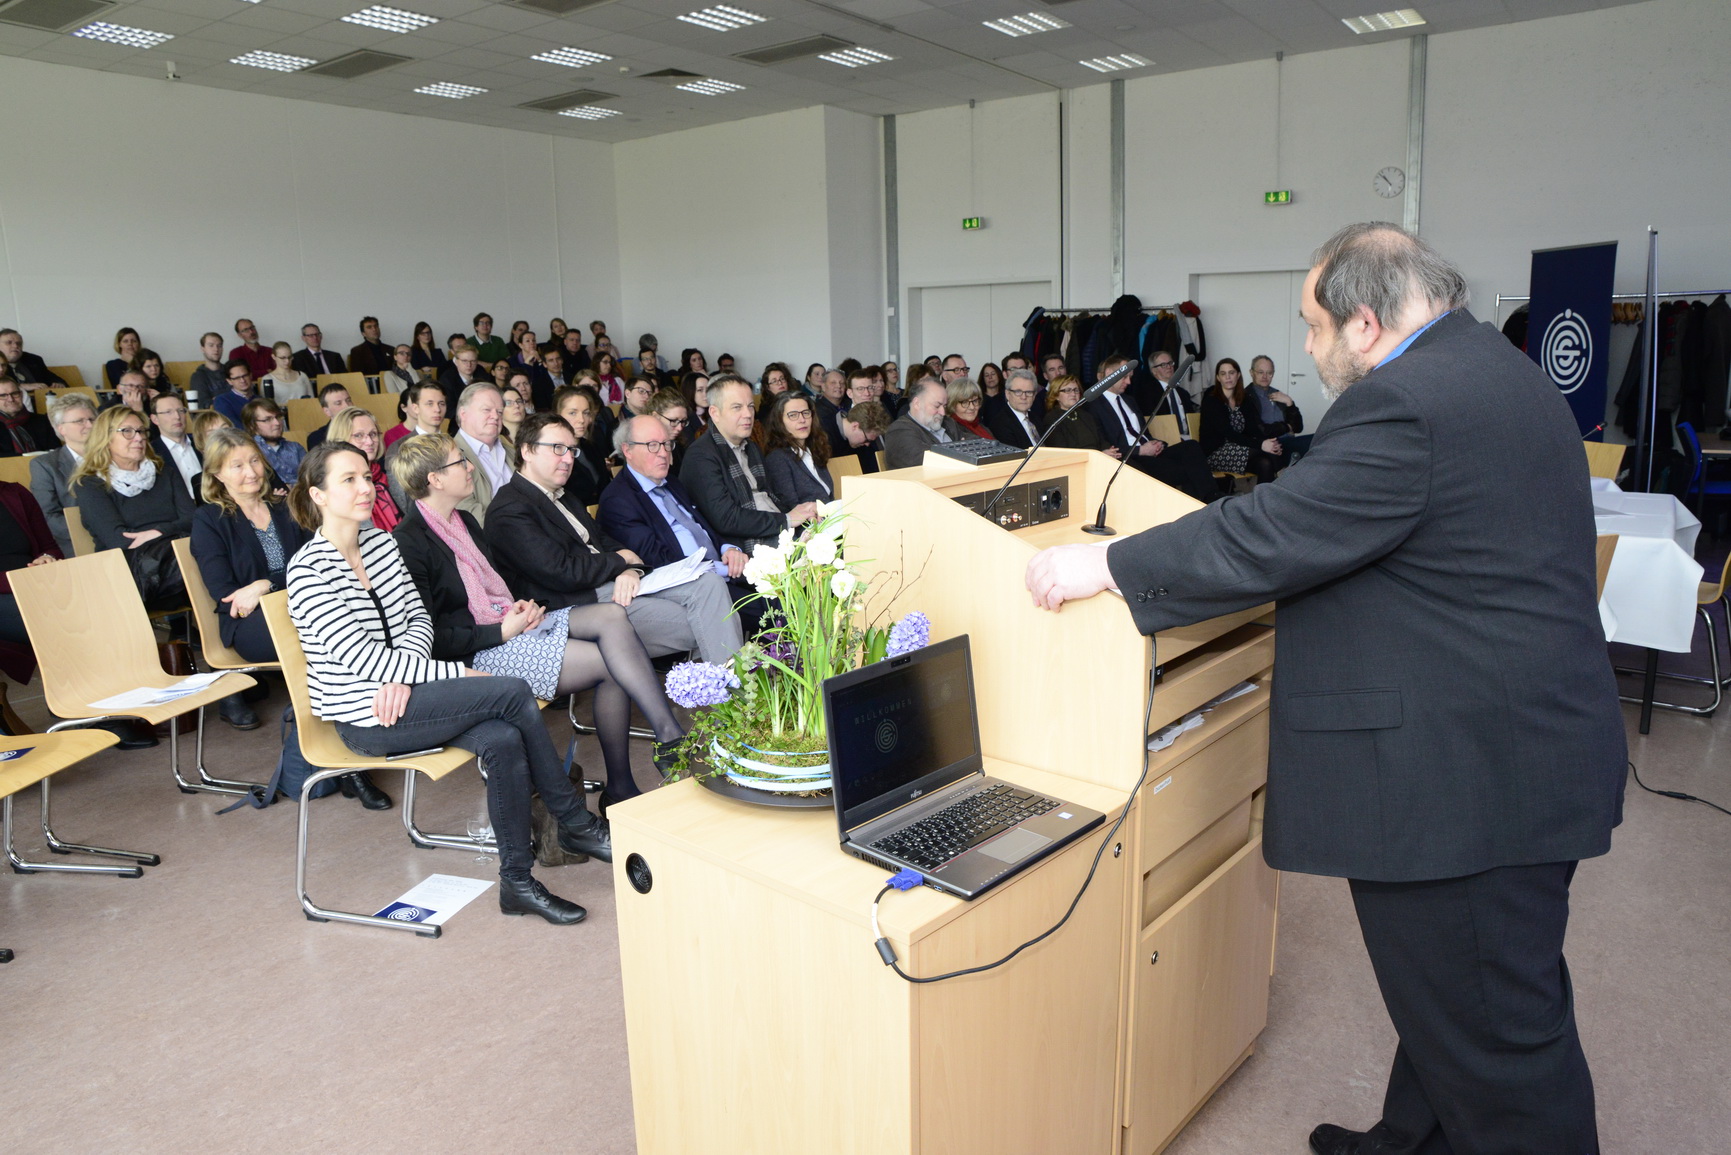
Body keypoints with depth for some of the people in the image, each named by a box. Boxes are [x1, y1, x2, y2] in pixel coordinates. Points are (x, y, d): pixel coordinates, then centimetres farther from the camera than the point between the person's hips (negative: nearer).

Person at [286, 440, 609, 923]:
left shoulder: (381, 541, 9)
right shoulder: (308, 570, -12)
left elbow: (419, 617, 10)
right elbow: (361, 658, -18)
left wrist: (403, 672, -12)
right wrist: (459, 674, -20)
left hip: (400, 693, 6)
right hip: (365, 718, -6)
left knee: (504, 739, -23)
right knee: (515, 692, -21)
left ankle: (517, 881, -11)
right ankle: (578, 825, -6)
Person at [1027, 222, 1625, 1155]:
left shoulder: (1406, 404, -21)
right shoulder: (1501, 370, 13)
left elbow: (1268, 537, -24)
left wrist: (1102, 566, -16)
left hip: (1465, 777, -11)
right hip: (1525, 754, 11)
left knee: (1493, 1028, 5)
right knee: (1449, 998, 24)